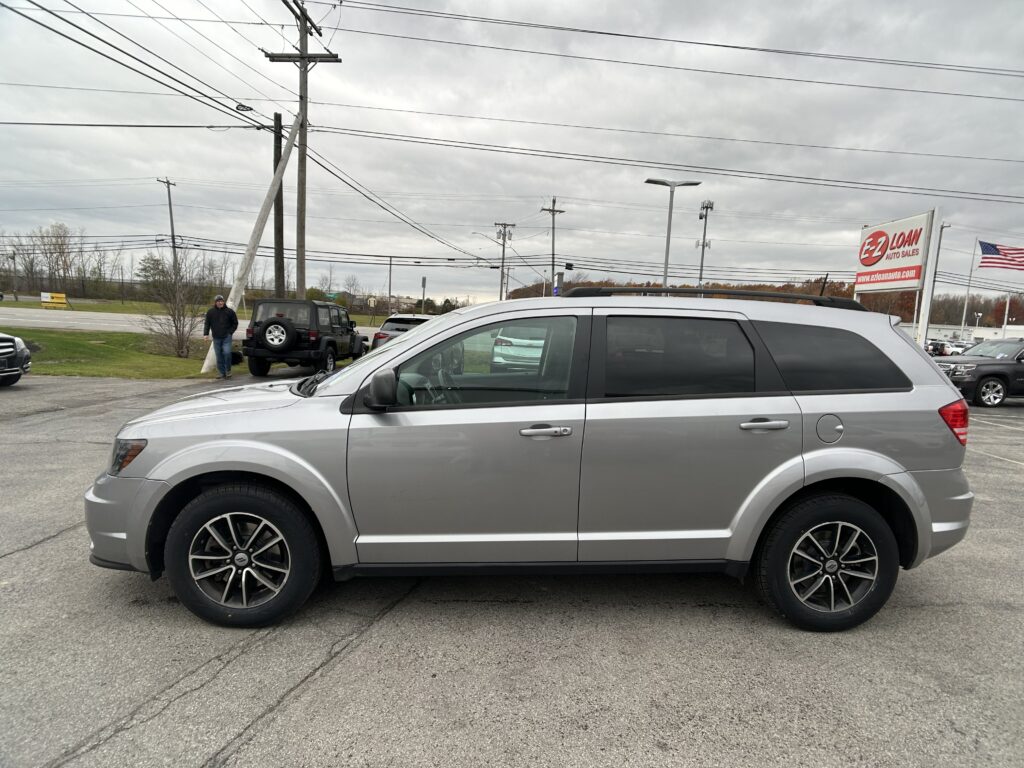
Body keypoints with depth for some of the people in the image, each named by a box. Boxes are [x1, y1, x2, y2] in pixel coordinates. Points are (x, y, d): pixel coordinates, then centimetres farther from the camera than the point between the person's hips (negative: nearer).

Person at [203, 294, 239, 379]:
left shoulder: (229, 311, 1)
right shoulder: (210, 312, 4)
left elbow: (235, 323, 9)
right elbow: (207, 324, 8)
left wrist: (230, 332, -1)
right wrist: (206, 334, -3)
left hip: (227, 337, -2)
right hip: (216, 338, 2)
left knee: (227, 353, -15)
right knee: (219, 356, 5)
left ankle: (228, 371, 2)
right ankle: (221, 373, 13)